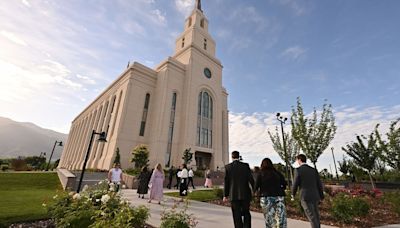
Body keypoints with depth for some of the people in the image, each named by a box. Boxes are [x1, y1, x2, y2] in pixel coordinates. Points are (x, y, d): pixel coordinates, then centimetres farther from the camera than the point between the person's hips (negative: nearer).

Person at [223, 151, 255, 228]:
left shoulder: (228, 167, -4)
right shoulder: (245, 165, -3)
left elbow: (226, 182, -1)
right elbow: (250, 179, -6)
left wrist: (225, 195, 6)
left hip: (234, 195, -1)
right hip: (245, 194, 1)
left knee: (237, 216, 10)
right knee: (246, 213, 18)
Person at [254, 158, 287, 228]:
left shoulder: (259, 173, 2)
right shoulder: (277, 173, 10)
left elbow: (256, 185, -7)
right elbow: (284, 185, 6)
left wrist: (255, 191, 13)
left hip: (266, 198, -2)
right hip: (279, 197, 2)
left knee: (269, 219, 9)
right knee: (281, 218, 7)